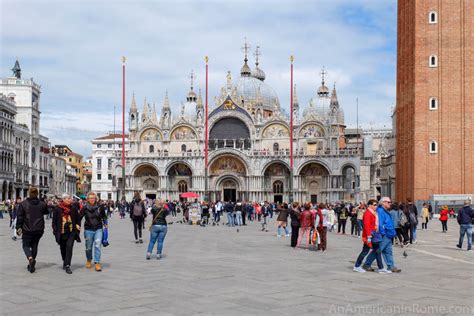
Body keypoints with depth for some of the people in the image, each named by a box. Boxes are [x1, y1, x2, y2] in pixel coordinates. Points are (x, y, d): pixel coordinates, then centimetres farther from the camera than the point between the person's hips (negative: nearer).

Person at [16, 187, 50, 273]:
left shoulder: (23, 204, -8)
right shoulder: (42, 204, -2)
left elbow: (19, 217, -5)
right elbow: (46, 212, 17)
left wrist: (18, 228, 2)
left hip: (27, 230, -3)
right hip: (39, 230, 3)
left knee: (26, 245, 8)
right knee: (34, 245, 15)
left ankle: (30, 258, -21)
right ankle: (32, 264, 18)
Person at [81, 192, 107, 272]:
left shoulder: (100, 207, -1)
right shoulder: (85, 208, -5)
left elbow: (104, 216, 13)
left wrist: (105, 223, 6)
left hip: (98, 229, 0)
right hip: (88, 230, 0)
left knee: (97, 246, -11)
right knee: (88, 247, 10)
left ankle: (97, 263, -8)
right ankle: (88, 260, 35)